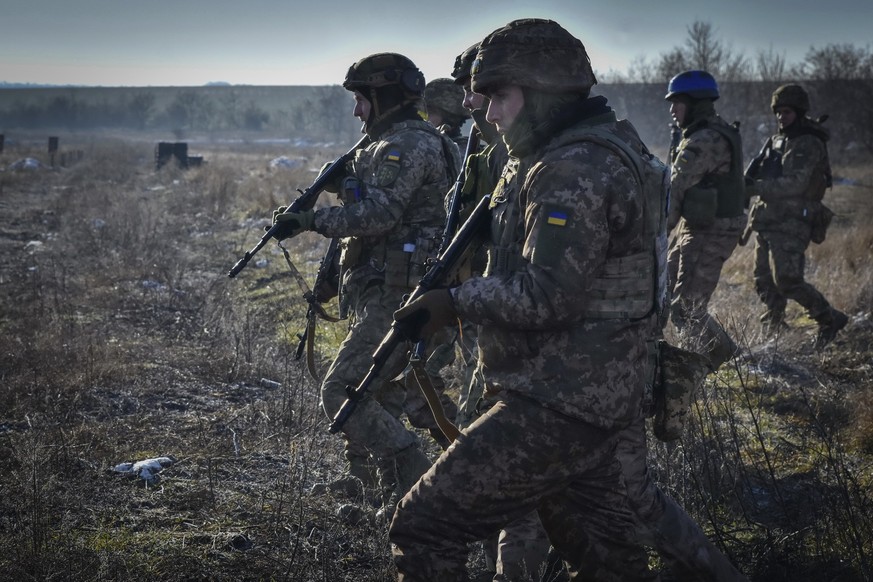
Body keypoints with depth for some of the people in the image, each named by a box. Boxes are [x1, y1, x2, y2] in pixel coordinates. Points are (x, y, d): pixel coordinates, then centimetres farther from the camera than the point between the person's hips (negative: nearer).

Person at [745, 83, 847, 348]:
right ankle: (773, 332, 25)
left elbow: (795, 184, -22)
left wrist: (755, 187, -26)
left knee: (787, 279, -15)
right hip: (767, 221, 8)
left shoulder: (809, 145, -12)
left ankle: (830, 319, -1)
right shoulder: (776, 141, 16)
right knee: (764, 281, 10)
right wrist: (751, 181, 4)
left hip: (791, 224, -8)